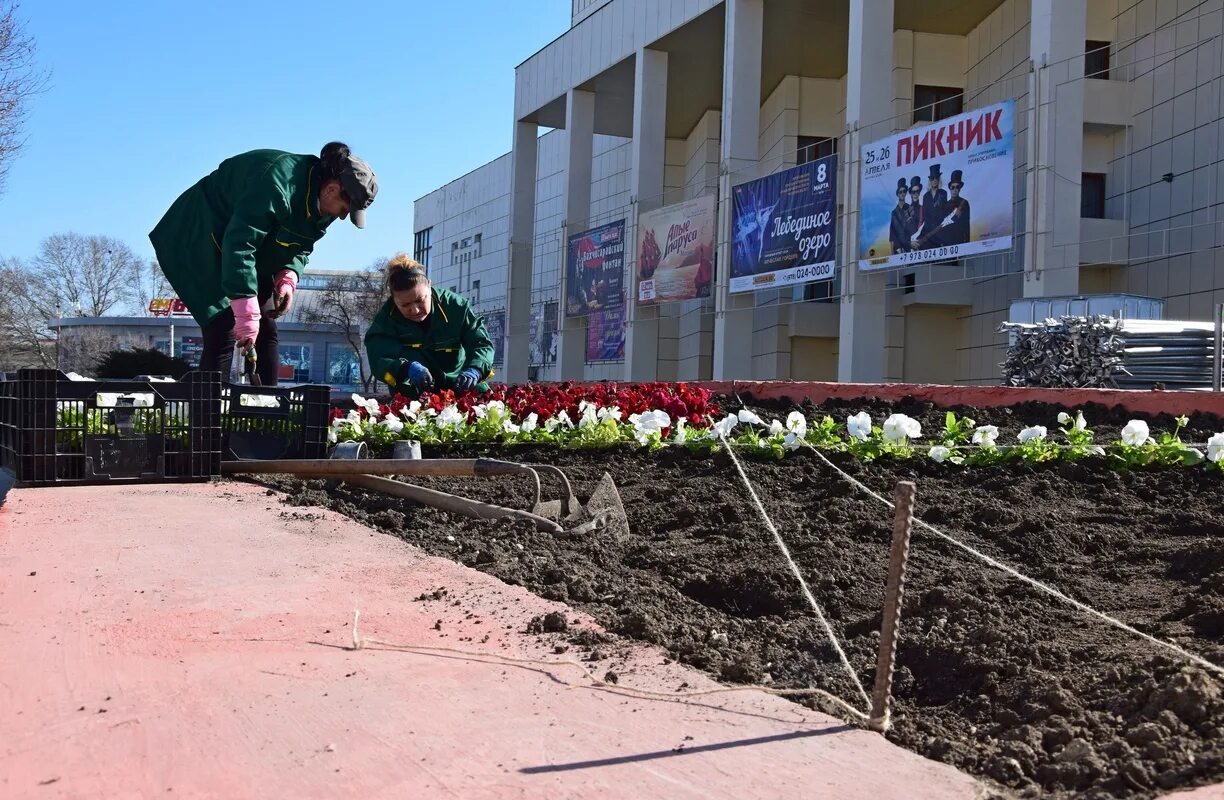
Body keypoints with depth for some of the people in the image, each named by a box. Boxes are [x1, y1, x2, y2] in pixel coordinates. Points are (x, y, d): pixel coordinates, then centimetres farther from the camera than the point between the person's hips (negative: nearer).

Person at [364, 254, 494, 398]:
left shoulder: (456, 307, -9)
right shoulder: (385, 320, -10)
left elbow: (482, 343, -10)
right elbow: (378, 359, -23)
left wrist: (474, 371, -33)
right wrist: (408, 368, -45)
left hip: (459, 388, 1)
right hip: (414, 399, -1)